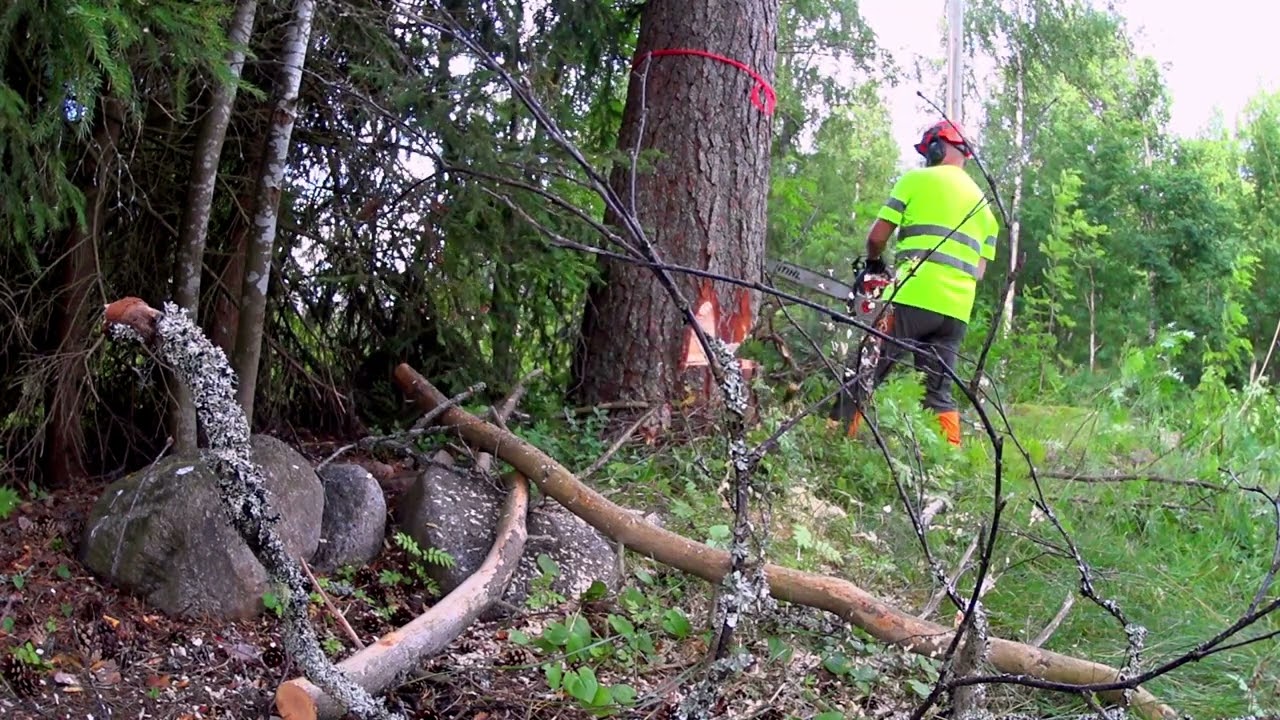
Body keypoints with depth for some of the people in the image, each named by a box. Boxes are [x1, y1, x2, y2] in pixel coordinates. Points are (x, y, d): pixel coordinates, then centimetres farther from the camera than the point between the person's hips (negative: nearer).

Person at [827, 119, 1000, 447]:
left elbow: (877, 235, 3)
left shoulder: (916, 179, 5)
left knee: (865, 374, -3)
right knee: (939, 393, 8)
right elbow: (980, 270, 18)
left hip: (912, 299, -5)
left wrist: (873, 263, 22)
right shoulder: (982, 203, 22)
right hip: (956, 311, 5)